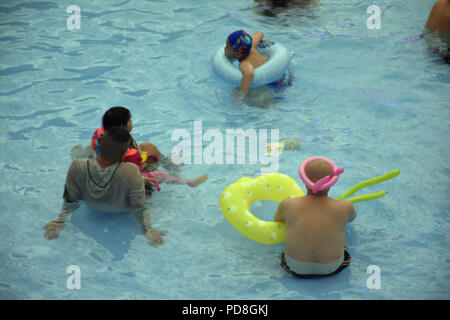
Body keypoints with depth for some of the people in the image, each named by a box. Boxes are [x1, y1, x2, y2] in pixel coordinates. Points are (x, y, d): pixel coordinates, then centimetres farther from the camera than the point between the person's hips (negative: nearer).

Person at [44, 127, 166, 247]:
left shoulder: (77, 167, -37)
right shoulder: (131, 173, -44)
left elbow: (70, 201, -22)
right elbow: (139, 208, -31)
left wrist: (59, 222, -7)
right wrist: (148, 230, -17)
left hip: (92, 205, 3)